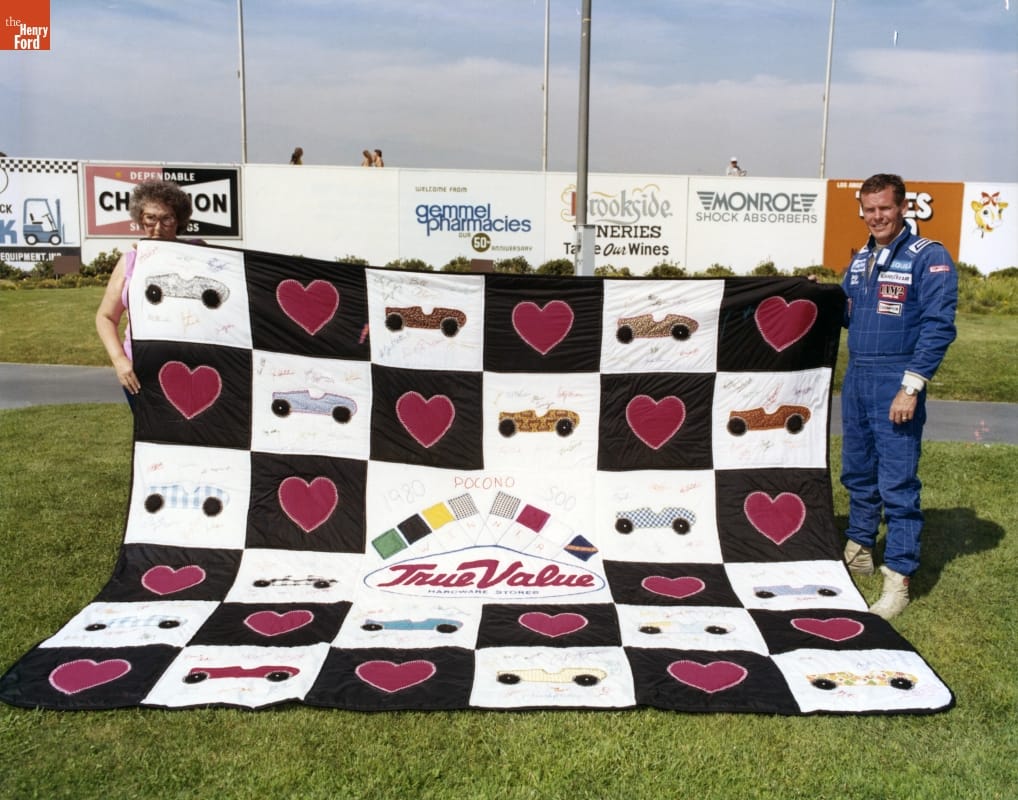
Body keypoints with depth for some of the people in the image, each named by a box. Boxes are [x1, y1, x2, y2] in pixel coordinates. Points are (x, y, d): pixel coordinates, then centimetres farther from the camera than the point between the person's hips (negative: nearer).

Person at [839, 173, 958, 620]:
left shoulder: (929, 258, -8)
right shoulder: (859, 259, 14)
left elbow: (938, 327, -13)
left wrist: (911, 386, -18)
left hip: (896, 381, -7)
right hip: (855, 378, 7)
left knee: (897, 482, -5)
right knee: (857, 473, 16)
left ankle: (898, 579, 2)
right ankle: (859, 551, 31)